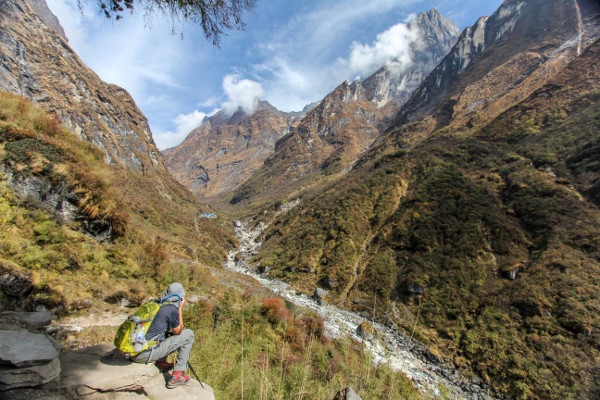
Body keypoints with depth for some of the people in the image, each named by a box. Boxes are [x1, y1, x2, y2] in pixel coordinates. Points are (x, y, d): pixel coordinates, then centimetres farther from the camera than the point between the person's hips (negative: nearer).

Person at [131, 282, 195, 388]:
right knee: (189, 334, 0)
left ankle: (161, 363, 26)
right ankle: (177, 376, 4)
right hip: (145, 354, -8)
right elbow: (178, 331, 4)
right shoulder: (172, 309, -13)